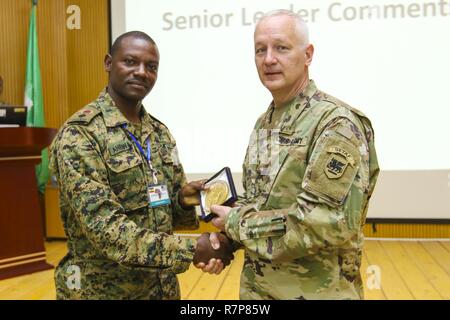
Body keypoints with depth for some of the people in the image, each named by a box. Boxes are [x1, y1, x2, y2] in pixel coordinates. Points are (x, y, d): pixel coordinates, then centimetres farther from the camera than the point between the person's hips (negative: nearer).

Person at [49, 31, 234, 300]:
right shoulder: (78, 134, -16)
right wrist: (193, 250, -27)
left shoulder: (160, 133, 5)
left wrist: (185, 200, -10)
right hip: (103, 289, -6)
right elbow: (105, 228, -24)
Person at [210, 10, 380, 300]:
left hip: (315, 291, -7)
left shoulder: (337, 123, -18)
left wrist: (237, 223, -17)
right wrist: (226, 242, -3)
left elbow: (326, 225, -26)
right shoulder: (264, 123, 7)